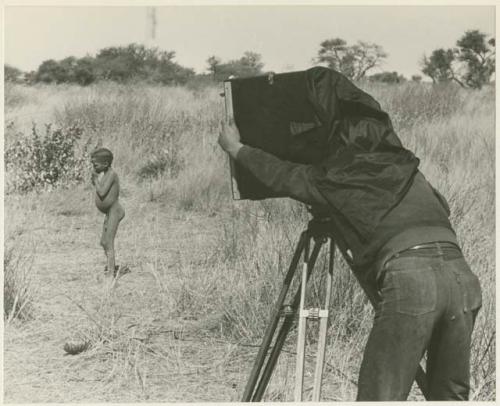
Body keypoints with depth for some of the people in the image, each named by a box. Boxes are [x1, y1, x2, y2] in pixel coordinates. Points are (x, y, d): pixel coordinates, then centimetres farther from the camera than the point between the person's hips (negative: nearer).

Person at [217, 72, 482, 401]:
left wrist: (237, 149, 45)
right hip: (463, 275, 5)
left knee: (379, 397, -2)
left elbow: (282, 176, 28)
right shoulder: (409, 171, 25)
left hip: (408, 278, -5)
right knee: (451, 396, 16)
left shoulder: (336, 180, 14)